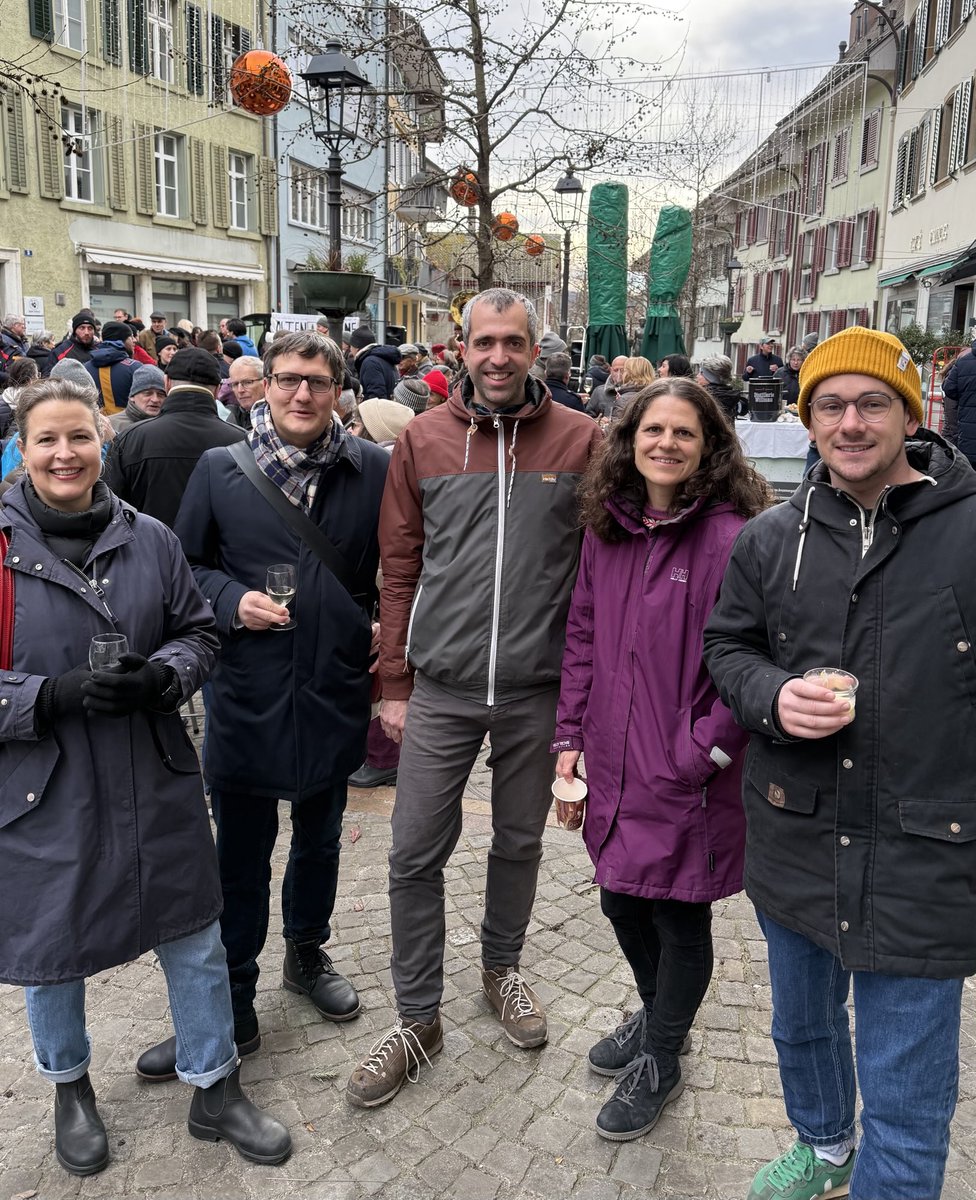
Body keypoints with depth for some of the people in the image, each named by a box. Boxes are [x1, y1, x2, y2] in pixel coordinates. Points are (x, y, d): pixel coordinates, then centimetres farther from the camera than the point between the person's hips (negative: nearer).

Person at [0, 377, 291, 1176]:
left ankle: (215, 1090, 36)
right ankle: (70, 1088, 47)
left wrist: (162, 675, -16)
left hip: (154, 785, 2)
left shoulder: (150, 540, -1)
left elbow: (199, 635, 5)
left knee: (195, 938, 12)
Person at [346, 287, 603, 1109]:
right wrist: (395, 684, 2)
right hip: (441, 688, 1)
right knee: (416, 854, 4)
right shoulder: (423, 439, 1)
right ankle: (418, 1019, 23)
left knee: (519, 842, 17)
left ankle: (502, 965, 42)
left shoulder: (580, 440, -2)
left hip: (537, 690, 0)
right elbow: (400, 568, 3)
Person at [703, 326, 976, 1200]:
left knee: (906, 1095, 8)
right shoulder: (772, 538, 0)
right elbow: (726, 645, 10)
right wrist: (773, 697, -11)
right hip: (794, 842, 5)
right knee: (800, 1024, 28)